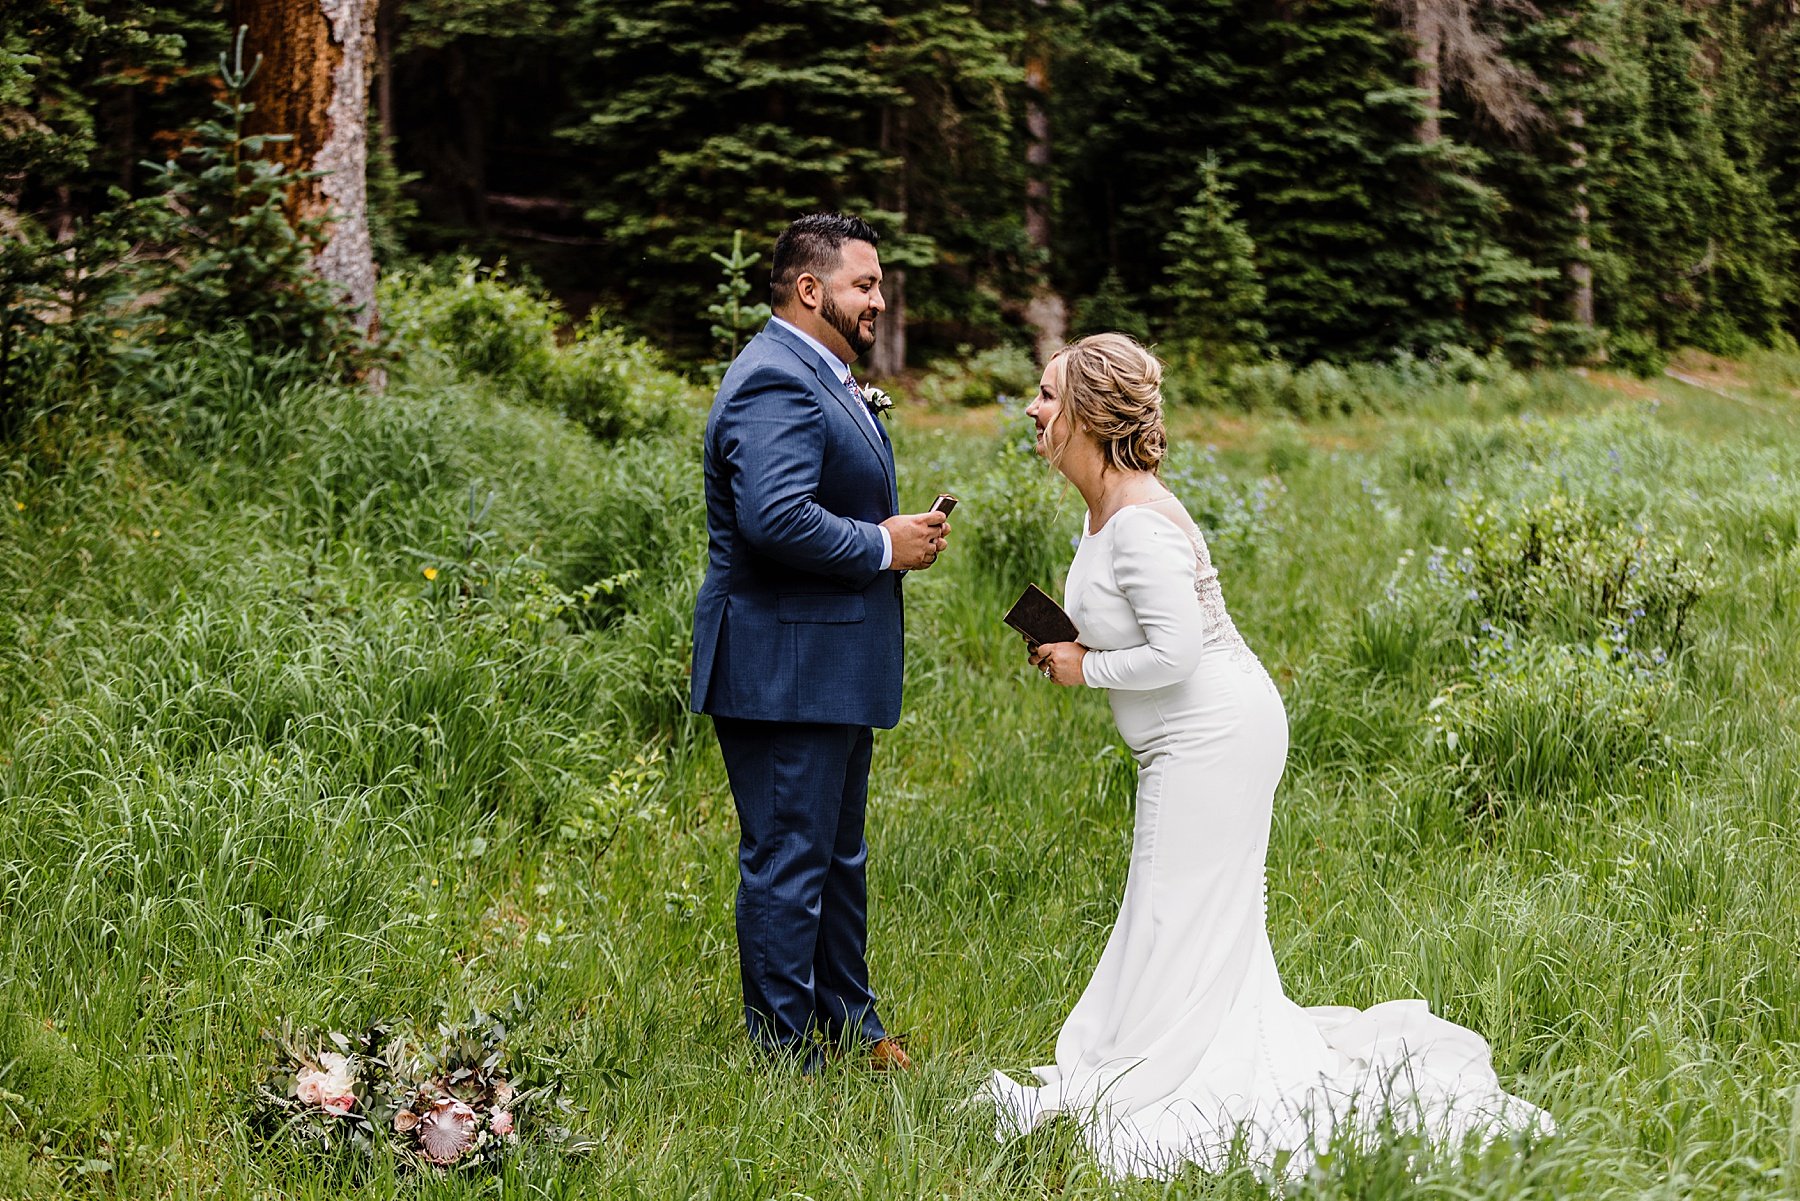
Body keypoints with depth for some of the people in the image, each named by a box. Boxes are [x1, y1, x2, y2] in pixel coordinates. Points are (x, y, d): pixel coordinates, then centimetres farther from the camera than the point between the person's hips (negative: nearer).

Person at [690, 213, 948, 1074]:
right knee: (788, 864, -2)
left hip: (830, 670, 11)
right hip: (783, 670, -11)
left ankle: (848, 1027, 32)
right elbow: (775, 517, -32)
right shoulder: (776, 383, -19)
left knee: (837, 858, 20)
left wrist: (896, 534, 8)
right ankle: (786, 1058, 6)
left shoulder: (821, 375, 17)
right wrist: (882, 545, -19)